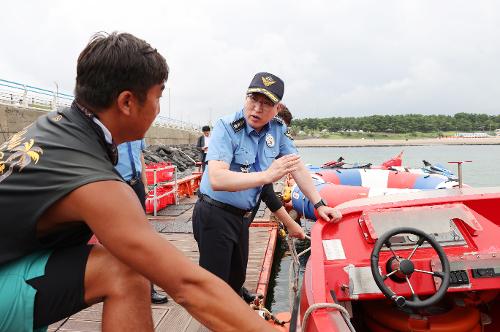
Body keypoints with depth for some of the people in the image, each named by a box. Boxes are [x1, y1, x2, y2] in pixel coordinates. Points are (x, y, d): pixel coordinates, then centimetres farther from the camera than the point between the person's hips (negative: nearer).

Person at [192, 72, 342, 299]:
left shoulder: (277, 129, -3)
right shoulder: (226, 127, -22)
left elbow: (297, 166, 5)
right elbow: (216, 180, -35)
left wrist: (319, 205, 1)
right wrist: (267, 175, -42)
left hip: (242, 216, 7)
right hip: (214, 215, -7)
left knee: (237, 280, 22)